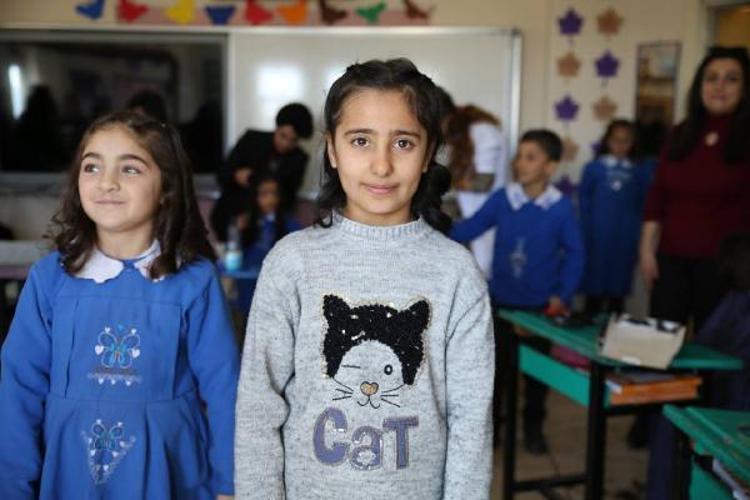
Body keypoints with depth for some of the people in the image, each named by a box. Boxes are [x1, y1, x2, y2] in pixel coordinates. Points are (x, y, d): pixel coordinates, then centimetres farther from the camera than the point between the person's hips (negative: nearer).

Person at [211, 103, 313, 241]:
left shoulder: (299, 159, 3)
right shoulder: (251, 139, 1)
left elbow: (288, 198, 5)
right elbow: (222, 175, 3)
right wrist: (236, 176, -19)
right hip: (232, 213, 1)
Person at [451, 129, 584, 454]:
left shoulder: (561, 209, -11)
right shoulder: (501, 199, -7)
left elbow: (575, 253, -4)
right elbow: (470, 229, -6)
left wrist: (563, 295, -9)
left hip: (541, 305, -1)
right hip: (501, 300, 1)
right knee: (493, 364, 10)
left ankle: (533, 427, 31)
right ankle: (489, 424, 26)